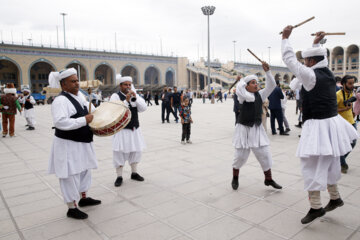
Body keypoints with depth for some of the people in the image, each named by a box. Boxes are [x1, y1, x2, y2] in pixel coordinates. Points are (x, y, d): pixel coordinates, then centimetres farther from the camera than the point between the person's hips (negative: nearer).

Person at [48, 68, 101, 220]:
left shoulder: (79, 95, 6)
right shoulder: (61, 100, -22)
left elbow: (88, 107, 26)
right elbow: (60, 122, -34)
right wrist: (84, 120, -31)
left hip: (82, 142, 10)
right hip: (68, 145, -10)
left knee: (85, 170, 22)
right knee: (71, 175, 3)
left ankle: (83, 198, 42)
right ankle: (72, 208, 20)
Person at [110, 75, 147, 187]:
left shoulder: (135, 95, 9)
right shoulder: (115, 96, -6)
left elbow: (143, 108, -2)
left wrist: (135, 98, -15)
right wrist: (126, 100, -25)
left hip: (135, 129, 5)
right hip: (121, 130, -5)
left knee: (136, 150, 13)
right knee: (120, 152, -1)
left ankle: (134, 173, 30)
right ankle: (119, 176, 13)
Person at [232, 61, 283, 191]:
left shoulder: (260, 94, 6)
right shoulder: (242, 95, -7)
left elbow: (272, 85, -3)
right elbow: (250, 98, -28)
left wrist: (267, 71, -16)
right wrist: (242, 82, -11)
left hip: (257, 129, 4)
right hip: (244, 129, -4)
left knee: (265, 155, 6)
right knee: (241, 156, 4)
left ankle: (268, 179, 23)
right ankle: (235, 178, 27)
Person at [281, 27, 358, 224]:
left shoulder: (311, 74, -15)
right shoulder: (327, 73, 7)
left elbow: (289, 59, -9)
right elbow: (319, 58, 29)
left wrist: (285, 37, 2)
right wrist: (317, 43, 38)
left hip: (317, 127, -9)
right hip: (332, 123, 9)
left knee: (312, 166, -2)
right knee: (329, 163, 21)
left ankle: (315, 207, 5)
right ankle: (335, 198, 36)